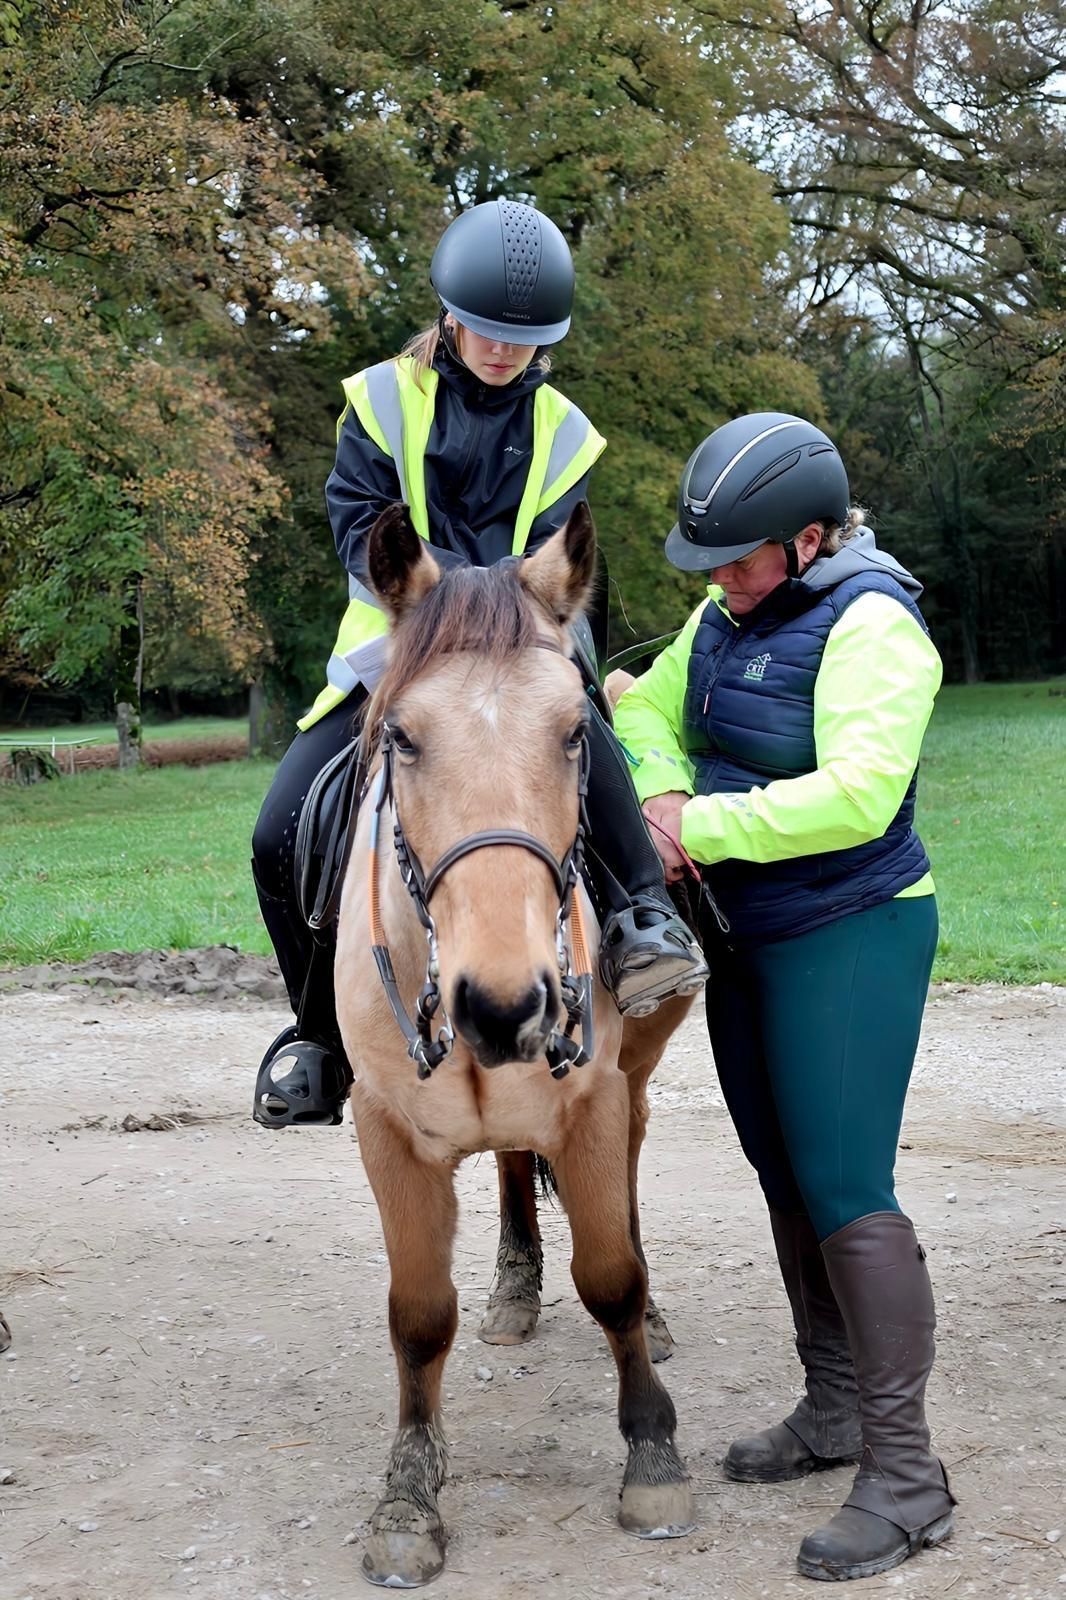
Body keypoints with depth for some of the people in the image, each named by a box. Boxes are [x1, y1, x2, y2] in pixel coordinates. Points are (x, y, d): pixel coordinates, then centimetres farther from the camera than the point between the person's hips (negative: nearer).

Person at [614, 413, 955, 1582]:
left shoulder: (869, 624, -20)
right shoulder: (731, 610, 6)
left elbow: (858, 792, -31)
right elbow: (649, 708, 11)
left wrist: (702, 827, -28)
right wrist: (663, 791, -11)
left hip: (850, 938, -9)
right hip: (744, 938, 9)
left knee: (845, 1190, -10)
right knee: (784, 1179, 15)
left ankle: (906, 1473, -2)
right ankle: (834, 1409, 30)